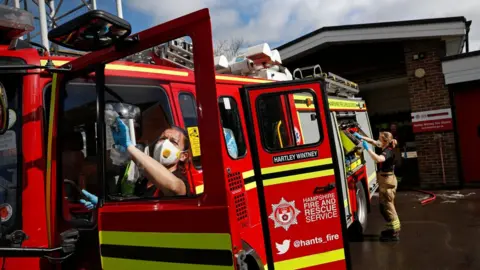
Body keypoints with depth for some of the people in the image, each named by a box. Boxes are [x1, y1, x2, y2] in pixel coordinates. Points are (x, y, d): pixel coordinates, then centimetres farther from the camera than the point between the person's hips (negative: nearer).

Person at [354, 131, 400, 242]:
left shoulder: (388, 152, -21)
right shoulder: (385, 148, 6)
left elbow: (378, 159, -41)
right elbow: (373, 142, 20)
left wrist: (367, 148, -35)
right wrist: (361, 137, 15)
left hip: (387, 181, -10)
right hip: (385, 180, 10)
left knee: (388, 207, -3)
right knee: (385, 206, 18)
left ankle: (394, 233, 6)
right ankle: (394, 229, 29)